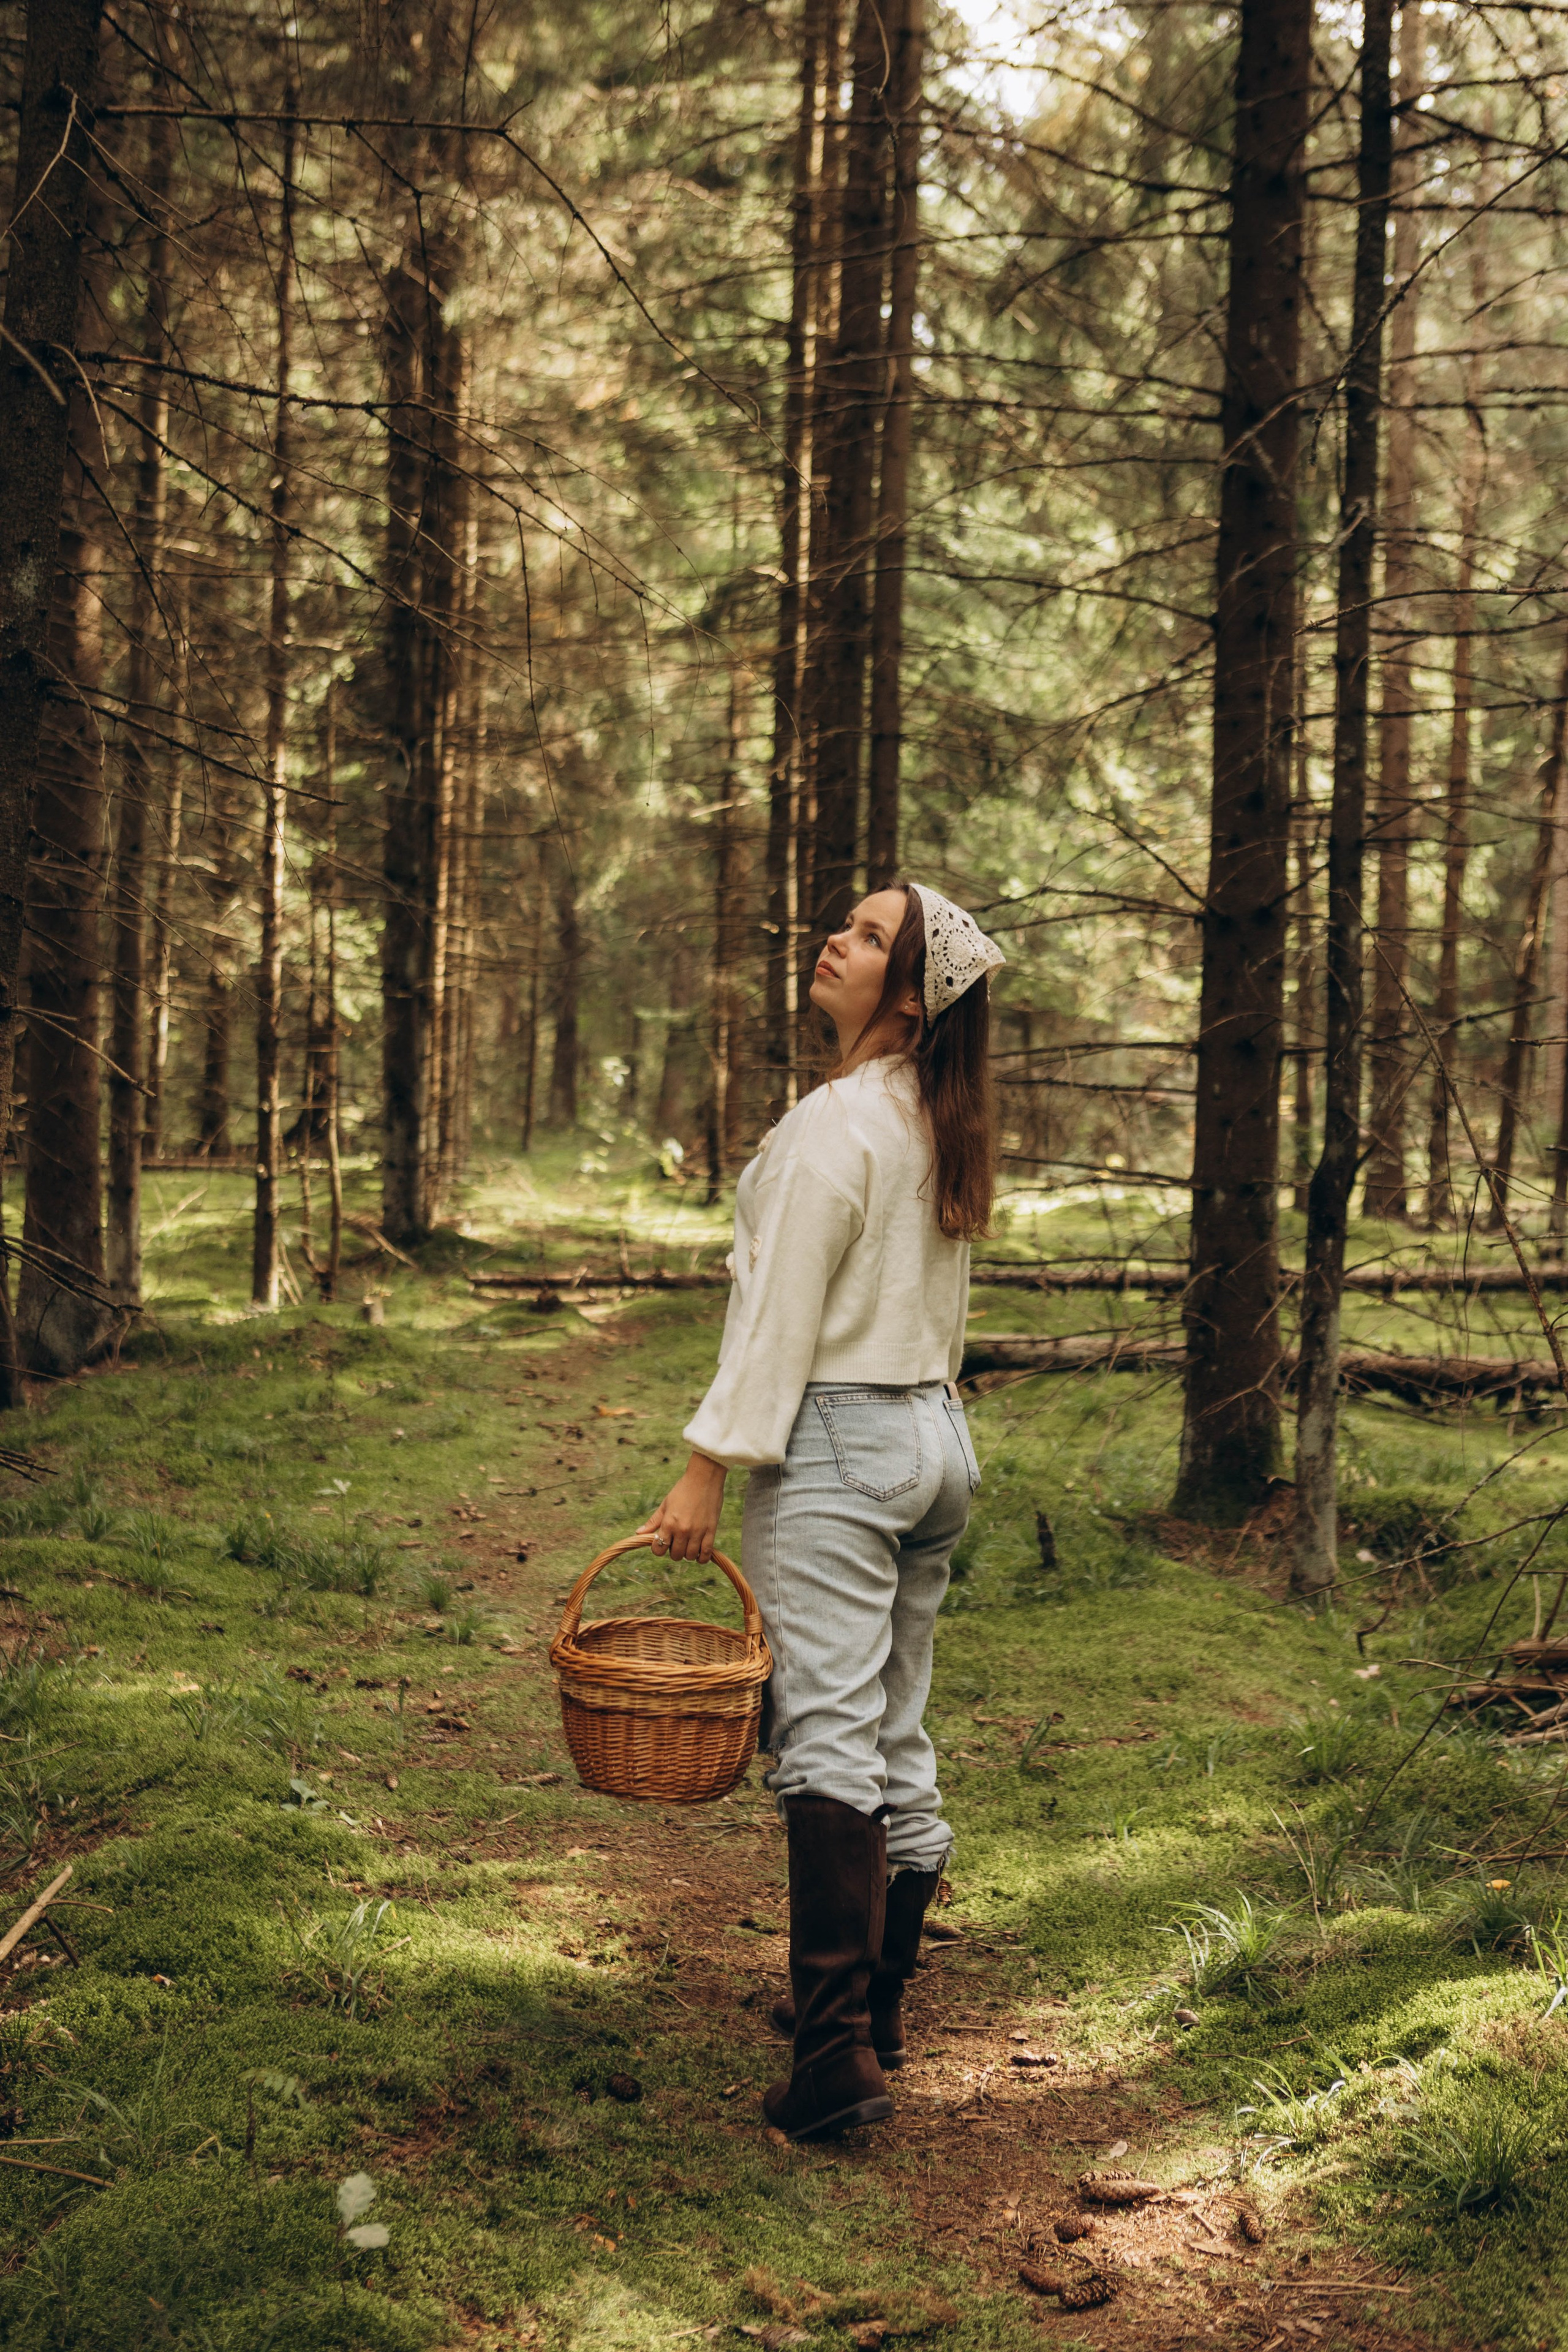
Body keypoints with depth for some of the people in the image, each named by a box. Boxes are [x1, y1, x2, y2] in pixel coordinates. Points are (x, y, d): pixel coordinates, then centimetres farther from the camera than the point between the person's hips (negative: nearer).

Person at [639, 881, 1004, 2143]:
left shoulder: (837, 1123, -15)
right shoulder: (948, 1128, 11)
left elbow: (783, 1312, -17)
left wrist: (710, 1466, -14)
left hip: (838, 1442, -9)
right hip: (938, 1436, 9)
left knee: (828, 1740, -11)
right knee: (900, 1743, 14)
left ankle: (837, 2060, -14)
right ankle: (876, 2009, 26)